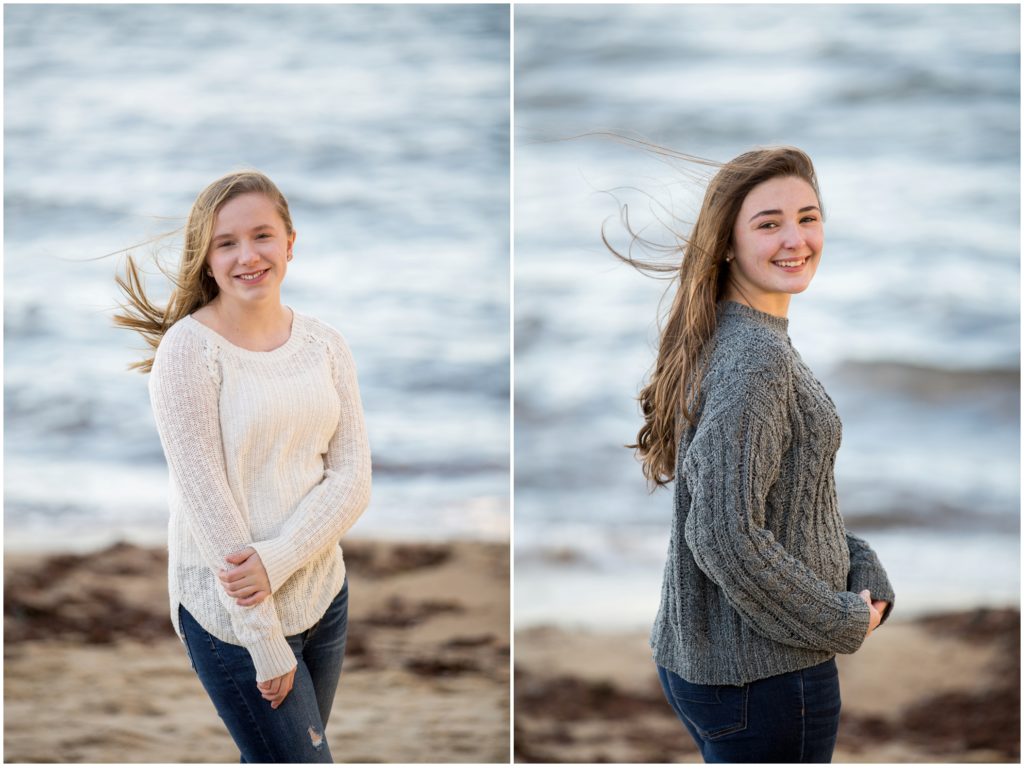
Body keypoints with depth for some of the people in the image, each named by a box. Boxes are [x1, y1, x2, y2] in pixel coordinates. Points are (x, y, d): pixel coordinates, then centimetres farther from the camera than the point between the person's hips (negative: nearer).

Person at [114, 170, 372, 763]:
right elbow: (206, 501, -16)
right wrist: (267, 640, -16)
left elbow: (354, 480, -2)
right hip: (232, 615, -5)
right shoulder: (188, 348, -13)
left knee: (268, 768, 16)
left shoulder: (324, 343, 3)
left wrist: (279, 559, -19)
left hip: (323, 593, 5)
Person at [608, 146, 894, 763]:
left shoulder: (732, 341, 11)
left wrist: (865, 574, 2)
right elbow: (725, 536, -27)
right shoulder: (758, 358, -20)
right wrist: (845, 622, -15)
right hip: (764, 676, -9)